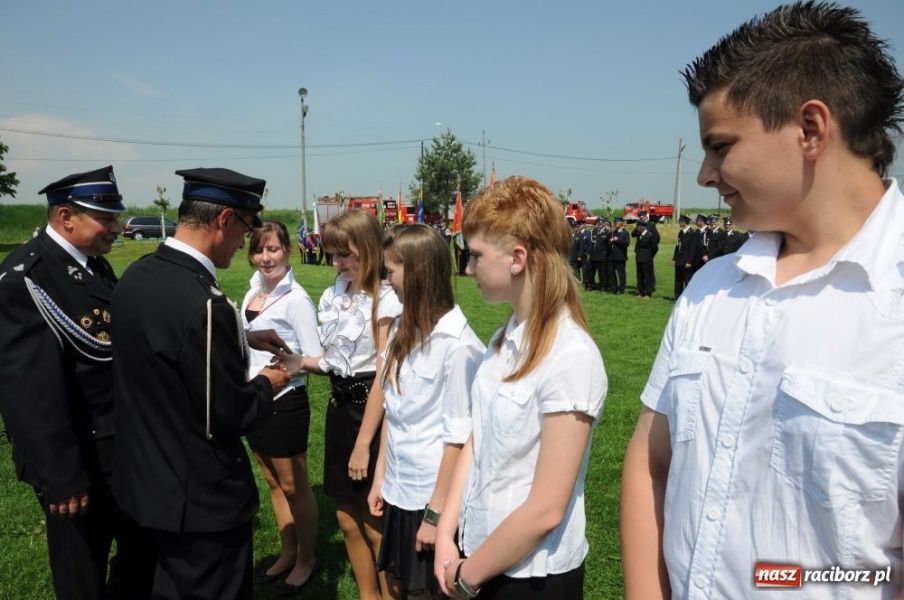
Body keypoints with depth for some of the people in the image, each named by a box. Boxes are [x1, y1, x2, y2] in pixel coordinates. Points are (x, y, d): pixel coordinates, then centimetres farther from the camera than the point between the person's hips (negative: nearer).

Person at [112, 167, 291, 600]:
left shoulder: (137, 275, -2)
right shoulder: (203, 303, -30)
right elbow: (228, 416, -23)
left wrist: (238, 343, 9)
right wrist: (266, 385, -5)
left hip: (147, 479, 8)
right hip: (201, 497, -8)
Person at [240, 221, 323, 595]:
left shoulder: (296, 299, -17)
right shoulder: (252, 293, 6)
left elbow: (316, 359, -17)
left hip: (284, 403, -7)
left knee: (294, 486, 9)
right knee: (274, 483, 19)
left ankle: (307, 559, 29)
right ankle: (287, 554, 36)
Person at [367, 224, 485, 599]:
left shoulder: (457, 344, -20)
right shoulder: (402, 329, 2)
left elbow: (458, 437, -18)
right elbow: (392, 412, 7)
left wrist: (436, 511, -14)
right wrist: (380, 477, 9)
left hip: (433, 497, -7)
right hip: (398, 489, 7)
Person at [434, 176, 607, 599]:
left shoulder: (571, 357, -24)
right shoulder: (505, 340, -1)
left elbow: (545, 510, -22)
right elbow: (474, 443, 3)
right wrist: (446, 536, -3)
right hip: (486, 554, 7)